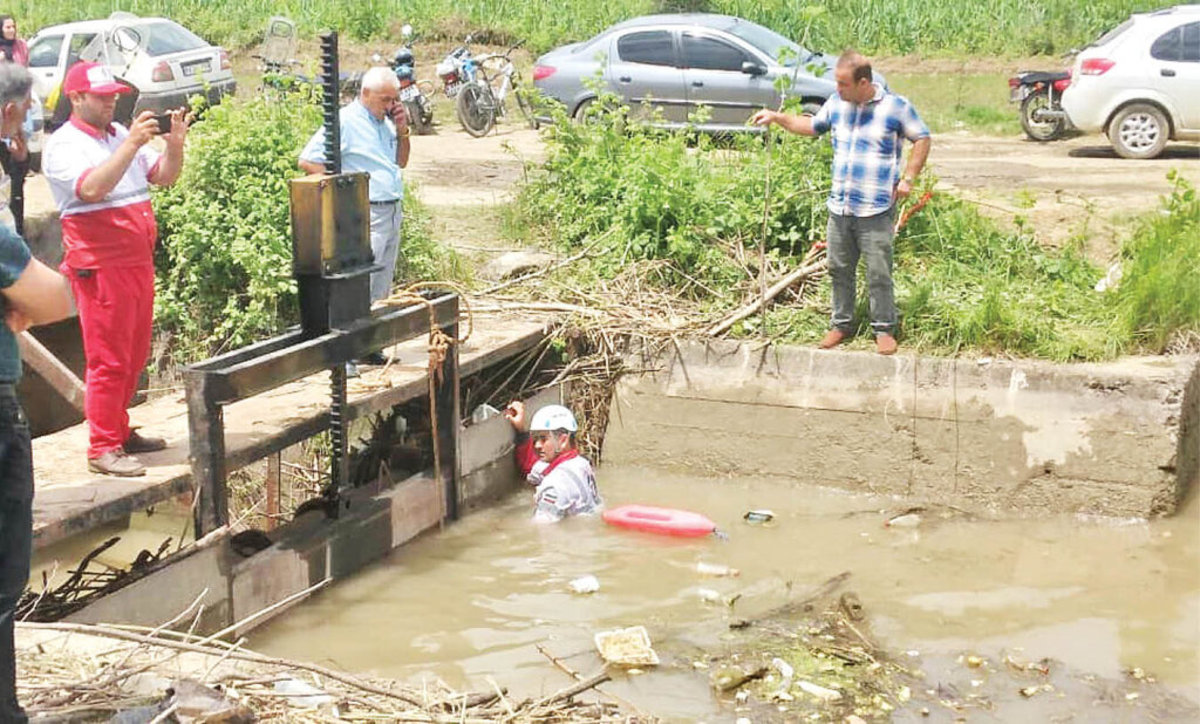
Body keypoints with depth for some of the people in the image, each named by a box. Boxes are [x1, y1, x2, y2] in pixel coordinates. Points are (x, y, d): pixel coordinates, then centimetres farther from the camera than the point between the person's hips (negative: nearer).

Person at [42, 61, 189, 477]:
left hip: (138, 261, 8)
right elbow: (91, 188, -25)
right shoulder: (63, 146, -8)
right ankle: (102, 449, 0)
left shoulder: (120, 134, 15)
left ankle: (119, 432, 26)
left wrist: (175, 144, -5)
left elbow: (164, 176, 14)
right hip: (100, 267, -8)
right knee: (108, 360, -6)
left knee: (134, 357, 14)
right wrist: (131, 145, -28)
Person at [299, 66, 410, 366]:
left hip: (393, 213, 9)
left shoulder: (385, 122, 15)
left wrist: (402, 130, 9)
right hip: (367, 215, -9)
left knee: (381, 289, 12)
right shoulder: (346, 121, -10)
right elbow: (308, 161, -13)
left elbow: (401, 162, 25)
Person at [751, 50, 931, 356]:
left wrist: (908, 178, -6)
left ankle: (884, 328, 12)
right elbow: (812, 126, 24)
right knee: (840, 270, 13)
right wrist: (777, 118, 15)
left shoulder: (896, 106, -7)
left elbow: (922, 138, 2)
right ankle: (841, 323, 26)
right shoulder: (837, 103, 7)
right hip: (839, 205, 5)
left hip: (876, 210, -5)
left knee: (879, 273, 0)